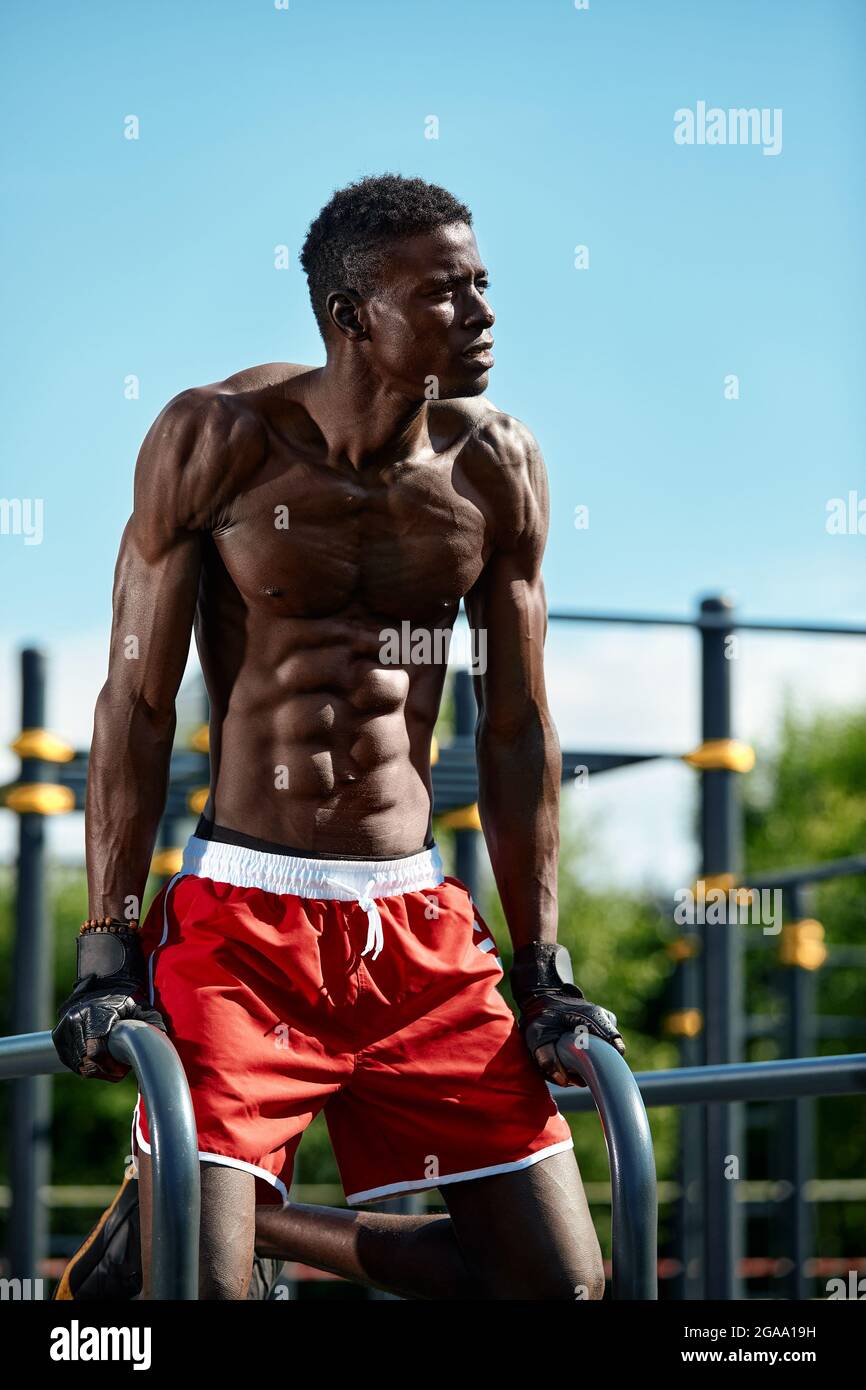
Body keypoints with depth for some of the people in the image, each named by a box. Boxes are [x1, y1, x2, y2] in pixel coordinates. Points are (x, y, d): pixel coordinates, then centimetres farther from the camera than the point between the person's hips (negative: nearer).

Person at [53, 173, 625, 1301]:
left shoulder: (494, 468, 2)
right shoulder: (216, 439, -7)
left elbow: (516, 733, 9)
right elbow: (139, 702, -4)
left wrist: (544, 971, 8)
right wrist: (107, 951, -8)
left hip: (419, 927, 4)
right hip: (240, 912, -4)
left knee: (564, 1280, 3)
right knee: (197, 1281, -15)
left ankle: (257, 1217, 19)